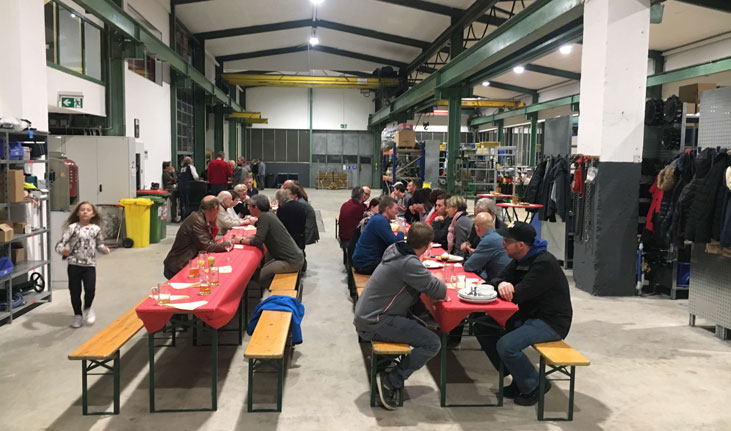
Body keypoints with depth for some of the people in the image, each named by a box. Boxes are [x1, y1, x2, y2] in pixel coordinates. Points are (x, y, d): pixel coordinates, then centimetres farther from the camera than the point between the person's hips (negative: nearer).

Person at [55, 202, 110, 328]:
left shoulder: (96, 229, 2)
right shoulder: (72, 227, -6)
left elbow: (99, 244, 15)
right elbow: (60, 243, -10)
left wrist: (104, 249, -6)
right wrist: (63, 250, -31)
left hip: (90, 265, 1)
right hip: (74, 264, -1)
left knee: (90, 289, -12)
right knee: (75, 291, 7)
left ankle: (87, 308, 19)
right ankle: (78, 315, 27)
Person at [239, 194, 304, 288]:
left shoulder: (264, 217, -16)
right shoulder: (269, 215, 11)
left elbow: (258, 241, -18)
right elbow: (261, 235, 21)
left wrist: (241, 241, -3)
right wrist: (245, 237, 12)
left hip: (292, 261, -10)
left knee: (261, 276, -8)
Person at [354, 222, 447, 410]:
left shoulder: (396, 250, 3)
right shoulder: (409, 263, -23)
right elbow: (439, 291, -18)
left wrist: (432, 280, 4)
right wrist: (438, 281, 3)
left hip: (366, 315, 9)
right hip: (374, 324, -9)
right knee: (432, 343, -10)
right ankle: (391, 381, -5)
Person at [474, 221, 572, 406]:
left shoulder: (544, 263, -23)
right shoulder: (520, 259, 6)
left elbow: (517, 295, -27)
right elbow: (498, 279, 4)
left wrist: (504, 287, -9)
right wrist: (501, 284, -21)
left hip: (550, 322, -10)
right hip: (527, 315, 10)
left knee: (506, 346, -28)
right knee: (482, 329, 3)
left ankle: (534, 387, -2)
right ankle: (518, 378, 11)